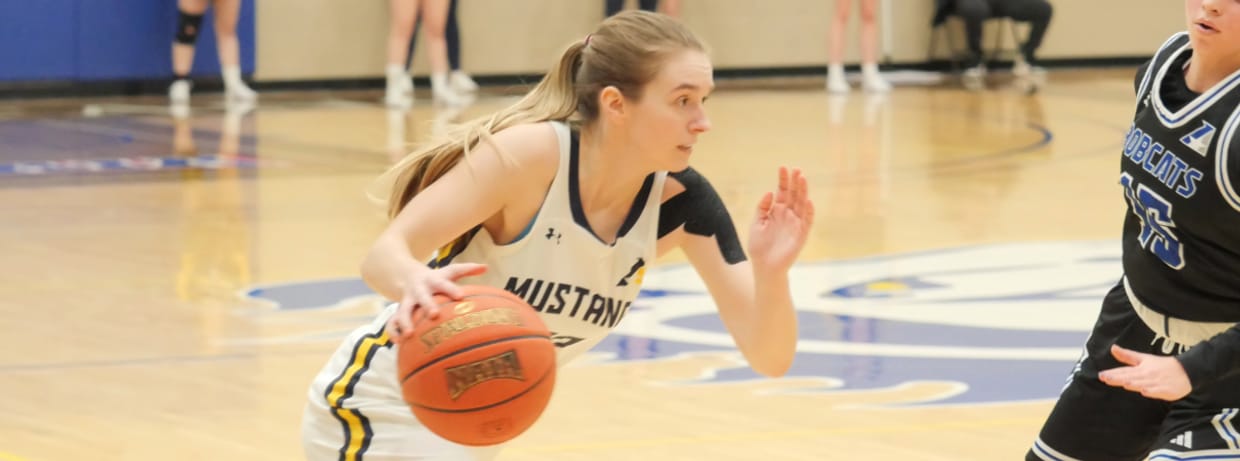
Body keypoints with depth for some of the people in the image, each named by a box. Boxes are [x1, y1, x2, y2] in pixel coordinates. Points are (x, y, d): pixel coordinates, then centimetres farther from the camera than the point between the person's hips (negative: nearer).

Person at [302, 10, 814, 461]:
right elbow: (383, 255, -30)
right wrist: (414, 282, -54)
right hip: (379, 410, -7)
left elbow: (770, 356, -13)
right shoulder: (531, 154, -25)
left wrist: (771, 271, -34)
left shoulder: (680, 201, -11)